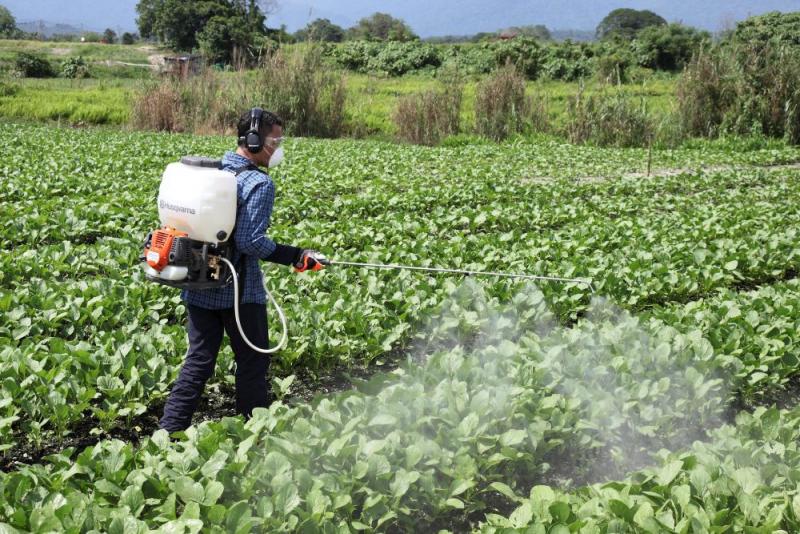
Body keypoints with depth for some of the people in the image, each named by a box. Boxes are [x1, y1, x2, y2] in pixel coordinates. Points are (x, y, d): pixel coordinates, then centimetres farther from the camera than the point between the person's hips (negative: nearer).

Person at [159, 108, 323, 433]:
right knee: (252, 360, 9)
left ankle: (170, 430, 12)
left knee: (198, 359, 13)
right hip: (238, 291, -7)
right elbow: (250, 241, -21)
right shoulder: (259, 184, -15)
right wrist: (295, 257, -14)